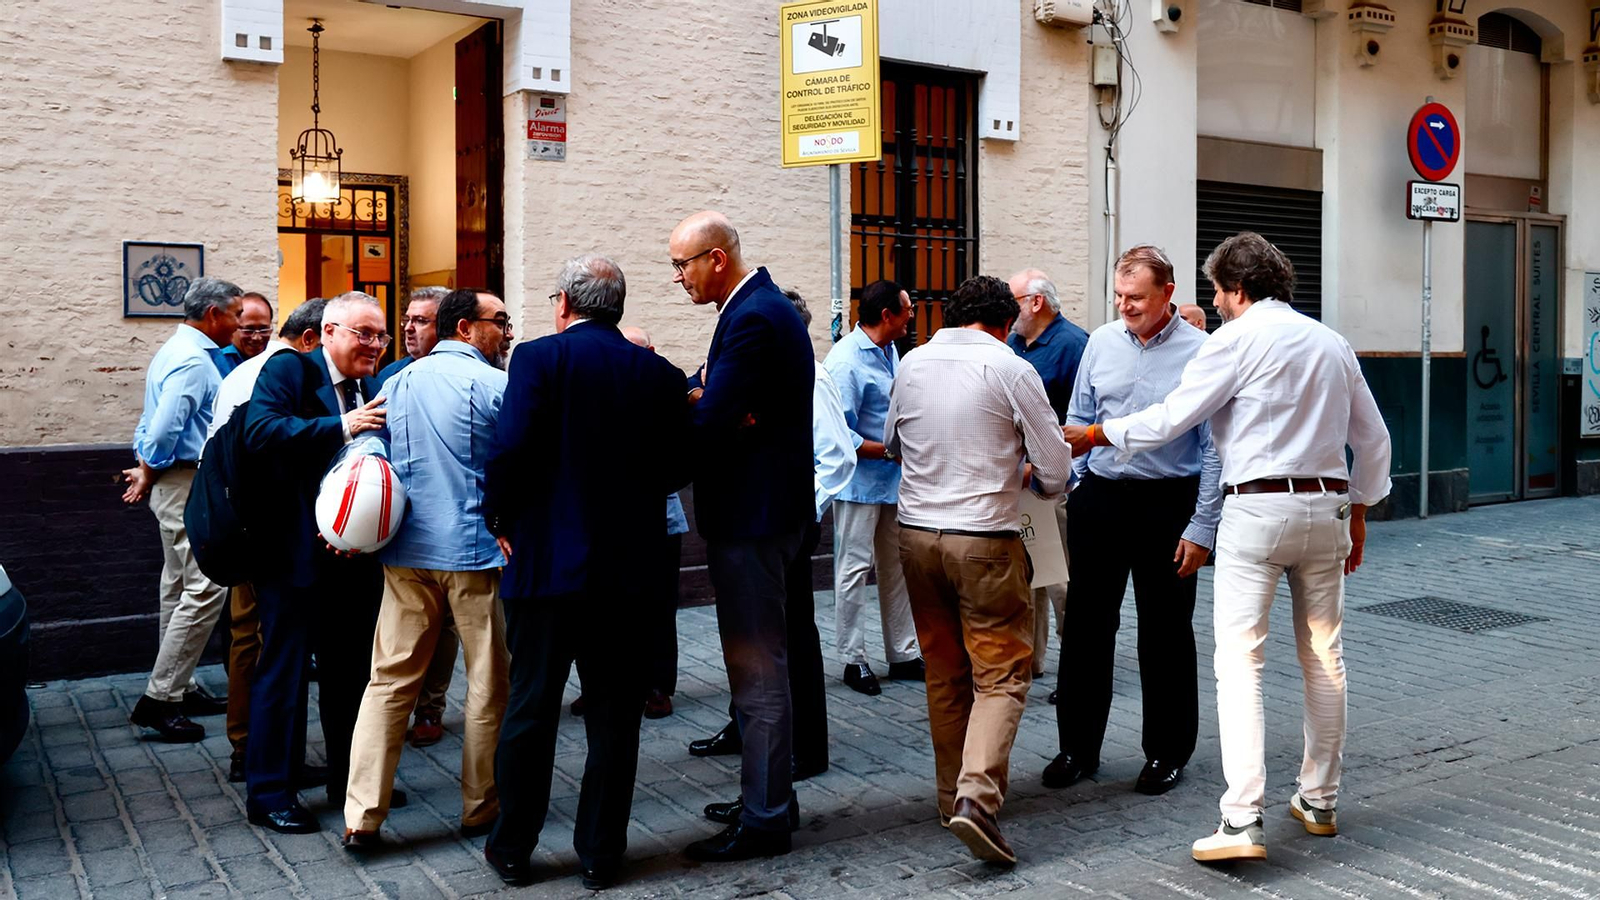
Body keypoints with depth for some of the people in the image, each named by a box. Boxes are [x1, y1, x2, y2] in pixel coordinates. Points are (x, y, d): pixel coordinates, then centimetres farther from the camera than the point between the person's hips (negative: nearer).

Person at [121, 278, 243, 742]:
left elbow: (154, 421, 17)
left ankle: (177, 687, 25)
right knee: (206, 589, -11)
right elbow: (164, 428, -23)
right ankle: (159, 699, -8)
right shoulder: (194, 360, -17)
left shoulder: (176, 350, 16)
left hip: (175, 483, 11)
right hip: (189, 483, -11)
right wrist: (149, 473, -8)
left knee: (181, 588, 16)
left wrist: (147, 470, 9)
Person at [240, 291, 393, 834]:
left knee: (351, 671, 16)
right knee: (283, 670, 2)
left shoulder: (375, 392, 11)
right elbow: (261, 430, -24)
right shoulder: (288, 371, -7)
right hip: (294, 552, -6)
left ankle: (351, 780, 30)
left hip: (355, 557, 7)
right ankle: (270, 794, 14)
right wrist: (341, 427, -30)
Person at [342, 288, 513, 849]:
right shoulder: (494, 385, -6)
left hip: (407, 552, 5)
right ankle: (481, 807, 17)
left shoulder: (398, 383, 11)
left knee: (389, 681, 7)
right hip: (475, 553, -5)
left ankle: (362, 817, 4)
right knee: (489, 685, 8)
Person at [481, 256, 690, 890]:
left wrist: (500, 521, -3)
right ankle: (600, 853, 19)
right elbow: (678, 465, 3)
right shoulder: (659, 373, 3)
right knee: (614, 712, 11)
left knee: (530, 708, 10)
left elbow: (512, 448, -17)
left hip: (545, 559, -2)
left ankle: (512, 849, 22)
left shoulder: (539, 358, -8)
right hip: (626, 567, 3)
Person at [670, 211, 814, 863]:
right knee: (761, 664, 20)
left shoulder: (753, 319, -19)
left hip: (752, 516, -11)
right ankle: (773, 794, 33)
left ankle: (764, 820, 9)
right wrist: (694, 398, -8)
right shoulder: (764, 306, 14)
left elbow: (709, 423, -26)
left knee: (757, 670, -2)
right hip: (763, 508, 11)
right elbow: (729, 403, 11)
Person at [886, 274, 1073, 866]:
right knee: (1001, 674, 1)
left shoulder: (911, 364, 6)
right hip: (984, 538, -5)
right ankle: (977, 796, -14)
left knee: (944, 675, 16)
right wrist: (1028, 477, 18)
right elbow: (1056, 474, -4)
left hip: (916, 533, 5)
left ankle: (954, 794, 24)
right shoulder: (1011, 370, -7)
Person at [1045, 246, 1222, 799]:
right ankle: (1078, 747, 21)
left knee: (1166, 634, 7)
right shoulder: (1102, 342, 5)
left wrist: (1202, 527, -10)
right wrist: (1068, 492, 6)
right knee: (1086, 626, 8)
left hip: (1167, 504, -3)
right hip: (1100, 498, 4)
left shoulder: (1200, 352, -7)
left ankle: (1166, 753, 23)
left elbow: (1214, 448, -7)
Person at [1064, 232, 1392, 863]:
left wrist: (1097, 434, 5)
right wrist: (1359, 509, 27)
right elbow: (1372, 438, 19)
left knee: (1240, 660, -8)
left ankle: (1242, 820, -15)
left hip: (1257, 508, -7)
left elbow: (1172, 418, -8)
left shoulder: (1238, 338, -6)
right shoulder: (1332, 343, 14)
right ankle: (1319, 801, 26)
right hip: (1327, 504, 7)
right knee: (1324, 658, 15)